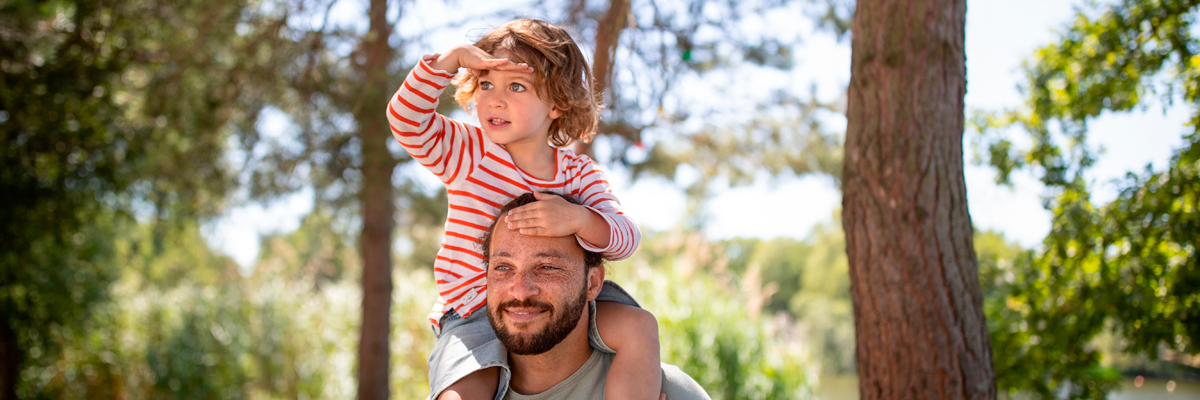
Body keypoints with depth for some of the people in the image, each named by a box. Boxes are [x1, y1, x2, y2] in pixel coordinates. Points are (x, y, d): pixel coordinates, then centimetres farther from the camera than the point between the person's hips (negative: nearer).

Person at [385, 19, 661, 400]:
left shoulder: (579, 172, 1)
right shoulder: (470, 153, -2)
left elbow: (624, 238, -12)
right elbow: (405, 119, -16)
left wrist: (578, 219, -33)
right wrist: (454, 58, -22)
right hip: (474, 315, -2)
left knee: (639, 326, -16)